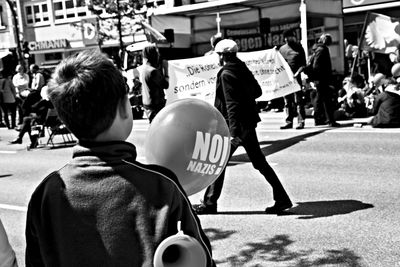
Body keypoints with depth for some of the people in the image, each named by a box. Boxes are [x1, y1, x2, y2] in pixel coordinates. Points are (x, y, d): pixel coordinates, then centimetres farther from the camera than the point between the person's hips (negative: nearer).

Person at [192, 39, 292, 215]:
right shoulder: (243, 69, 10)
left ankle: (210, 203, 11)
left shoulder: (226, 74, -15)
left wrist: (234, 131, -29)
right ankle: (282, 199, 12)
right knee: (259, 161, 12)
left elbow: (231, 104, -24)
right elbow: (257, 91, 20)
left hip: (235, 124, -8)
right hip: (248, 122, 9)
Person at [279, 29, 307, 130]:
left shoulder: (298, 48, 2)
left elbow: (303, 64, -2)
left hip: (295, 77, -4)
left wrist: (297, 73, -15)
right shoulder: (282, 49, 13)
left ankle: (301, 121, -2)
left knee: (298, 101, -4)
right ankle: (289, 121, 13)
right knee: (287, 101, 7)